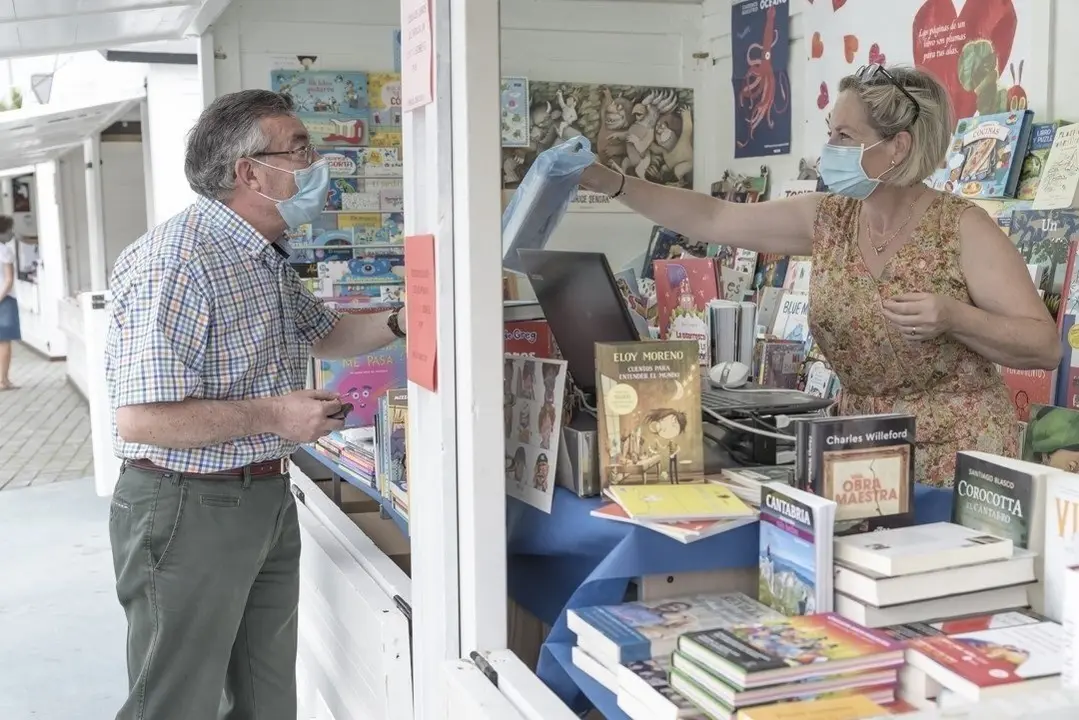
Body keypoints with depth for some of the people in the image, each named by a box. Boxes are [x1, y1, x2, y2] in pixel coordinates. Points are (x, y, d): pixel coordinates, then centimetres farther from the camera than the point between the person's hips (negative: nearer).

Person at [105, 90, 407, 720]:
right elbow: (140, 418, -27)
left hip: (270, 500, 9)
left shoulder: (270, 259, 10)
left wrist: (397, 325, 7)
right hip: (188, 508, -9)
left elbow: (325, 333, 26)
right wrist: (271, 415, -20)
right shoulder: (176, 259, -22)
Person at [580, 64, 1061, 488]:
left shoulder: (962, 227, -14)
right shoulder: (826, 219, 0)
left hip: (957, 459, -4)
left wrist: (953, 316, -30)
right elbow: (712, 220, 1)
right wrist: (612, 183, -7)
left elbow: (1046, 346, -13)